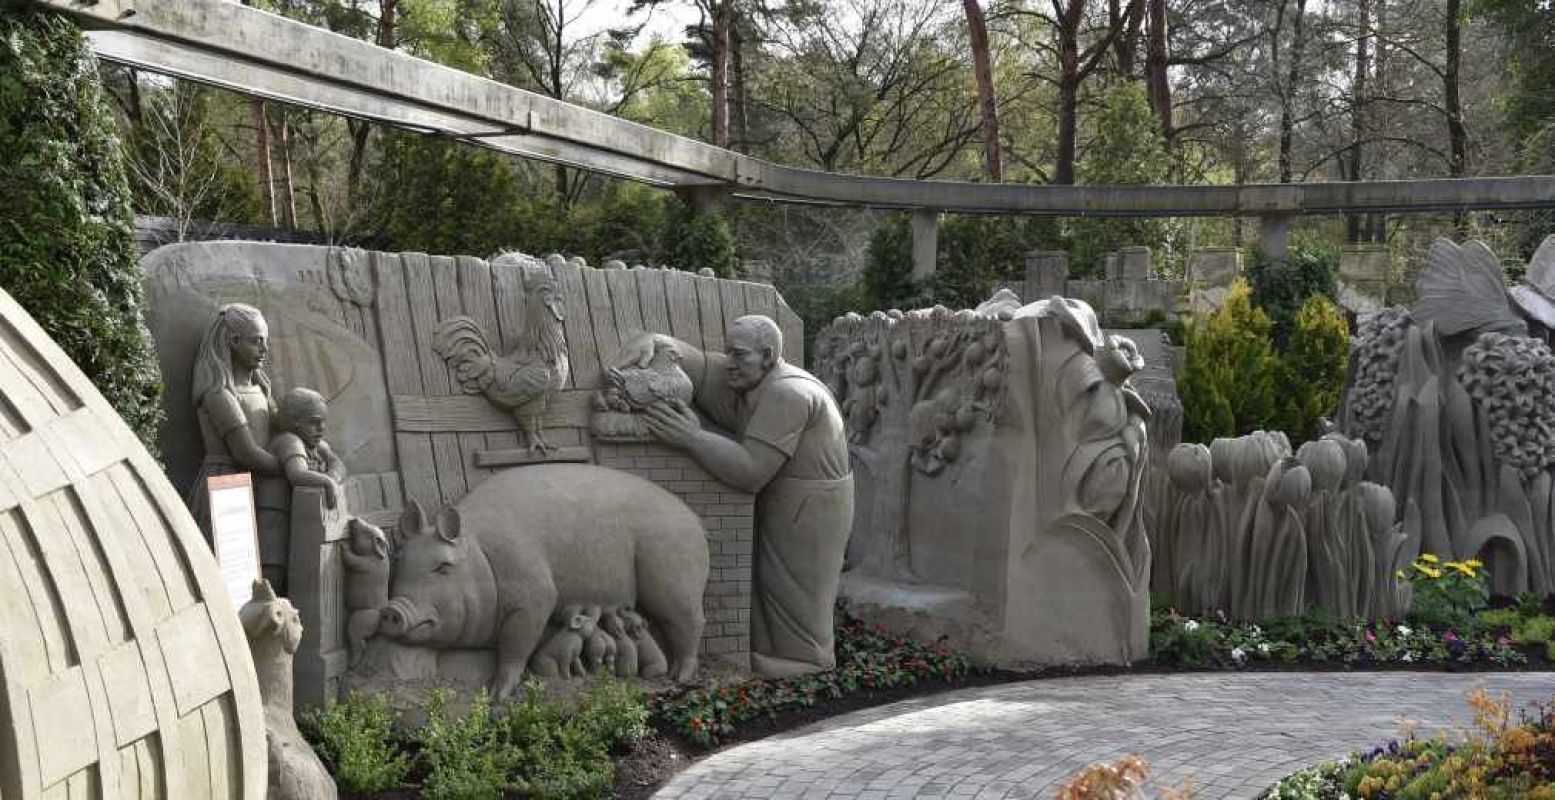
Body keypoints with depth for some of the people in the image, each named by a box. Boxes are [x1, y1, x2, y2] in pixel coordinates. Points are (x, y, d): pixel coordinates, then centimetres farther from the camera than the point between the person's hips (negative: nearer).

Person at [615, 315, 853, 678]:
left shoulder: (787, 394, -25)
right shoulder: (741, 379, 1)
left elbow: (750, 472, -30)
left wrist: (693, 438, -29)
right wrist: (648, 342, -17)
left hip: (807, 516, -9)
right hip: (776, 511, 9)